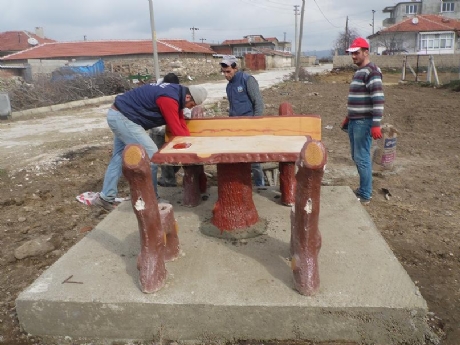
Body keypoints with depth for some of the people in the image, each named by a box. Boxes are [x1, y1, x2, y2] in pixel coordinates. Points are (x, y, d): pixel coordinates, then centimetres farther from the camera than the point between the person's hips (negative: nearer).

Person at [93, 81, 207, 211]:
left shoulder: (175, 92, 8)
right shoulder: (169, 99, -24)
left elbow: (181, 123, 10)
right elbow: (177, 130, -17)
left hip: (118, 115, 11)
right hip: (123, 118, -11)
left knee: (118, 157, 17)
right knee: (151, 155, -9)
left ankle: (106, 198, 25)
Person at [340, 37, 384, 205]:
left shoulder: (371, 71, -14)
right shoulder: (359, 71, 17)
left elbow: (378, 99, -21)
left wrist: (376, 124, -26)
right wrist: (349, 117, 27)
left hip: (364, 122, -10)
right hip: (355, 121, 10)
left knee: (362, 158, -5)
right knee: (356, 157, 15)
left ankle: (365, 196, 3)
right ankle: (363, 188, 27)